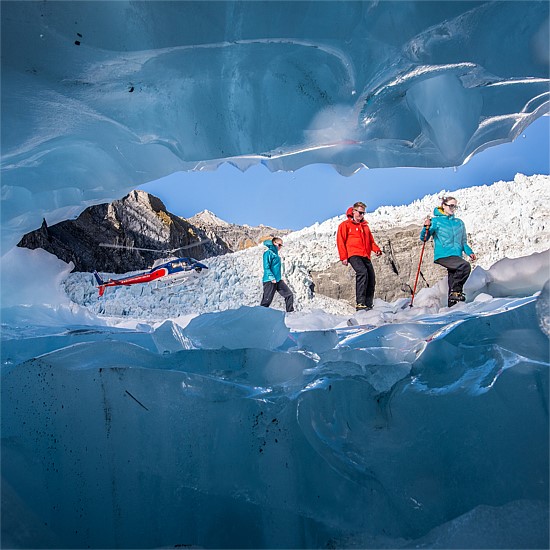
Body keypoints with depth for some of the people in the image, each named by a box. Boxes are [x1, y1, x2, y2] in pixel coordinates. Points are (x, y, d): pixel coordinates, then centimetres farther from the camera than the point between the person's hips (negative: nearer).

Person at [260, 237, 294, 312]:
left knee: (289, 294, 5)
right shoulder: (268, 253, -9)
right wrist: (272, 278, -23)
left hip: (278, 280, 9)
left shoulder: (276, 254, 17)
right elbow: (266, 267, -17)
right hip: (269, 281, -9)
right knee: (266, 300, -5)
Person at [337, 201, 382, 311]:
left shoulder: (365, 226, 26)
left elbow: (371, 241, 27)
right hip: (354, 255, -7)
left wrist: (376, 249, 6)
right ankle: (360, 303, -33)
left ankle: (368, 305, 7)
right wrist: (343, 257, -9)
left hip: (366, 256, 7)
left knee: (371, 279, -1)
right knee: (362, 272, -30)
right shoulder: (345, 225, 7)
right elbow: (340, 241, 1)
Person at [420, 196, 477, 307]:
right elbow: (424, 238, 1)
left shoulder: (459, 223, 19)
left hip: (456, 256, 6)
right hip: (443, 256, -6)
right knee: (465, 266, -28)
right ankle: (456, 291, -15)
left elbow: (463, 242, 24)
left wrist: (469, 252, 6)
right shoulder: (436, 221, 3)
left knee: (452, 283, 3)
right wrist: (426, 228, -19)